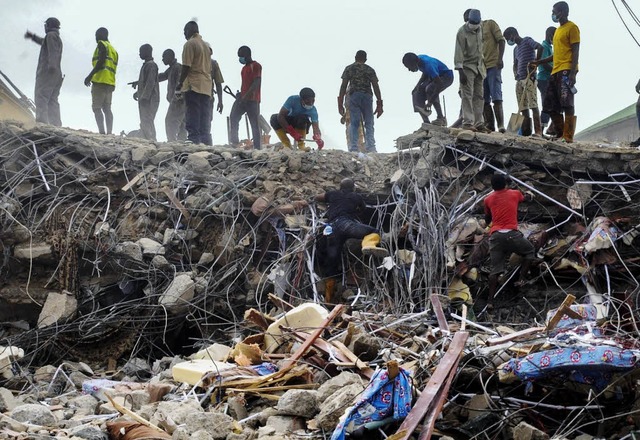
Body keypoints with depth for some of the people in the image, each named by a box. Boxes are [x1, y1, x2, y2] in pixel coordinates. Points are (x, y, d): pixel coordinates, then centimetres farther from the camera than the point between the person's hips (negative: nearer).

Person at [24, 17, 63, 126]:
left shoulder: (51, 35, -1)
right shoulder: (58, 38, 27)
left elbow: (53, 50, -20)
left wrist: (52, 64, -35)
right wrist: (33, 36, 62)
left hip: (46, 72, -9)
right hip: (57, 75, 9)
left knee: (41, 100, -16)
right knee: (52, 102, 4)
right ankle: (56, 125, -6)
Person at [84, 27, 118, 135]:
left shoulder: (102, 44, -1)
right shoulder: (113, 49, 24)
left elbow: (101, 61, -15)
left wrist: (90, 76, -17)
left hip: (100, 81, -8)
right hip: (110, 82, 8)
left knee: (96, 107, -11)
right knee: (107, 109, 7)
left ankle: (102, 132, -23)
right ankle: (109, 133, 0)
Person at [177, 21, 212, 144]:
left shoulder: (190, 44, -5)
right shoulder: (205, 45, 20)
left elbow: (186, 66, -12)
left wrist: (180, 83, -6)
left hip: (193, 85, -7)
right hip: (207, 86, 7)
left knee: (193, 115, -9)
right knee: (204, 115, 5)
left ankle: (193, 139, -14)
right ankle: (203, 141, 3)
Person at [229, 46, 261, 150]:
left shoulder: (256, 66, -5)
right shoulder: (244, 68, 23)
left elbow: (256, 83, -14)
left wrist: (246, 96, -21)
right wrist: (241, 94, 11)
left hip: (252, 99, -8)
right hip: (242, 98, 8)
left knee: (254, 124, -6)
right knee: (233, 117, -10)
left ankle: (257, 147, -5)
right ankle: (234, 142, -12)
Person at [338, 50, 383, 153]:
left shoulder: (349, 68, 12)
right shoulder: (370, 70, 15)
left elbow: (343, 86, 4)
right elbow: (376, 87, 8)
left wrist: (340, 104, 3)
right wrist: (379, 104, 8)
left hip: (353, 96, -1)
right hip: (367, 96, 1)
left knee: (353, 124, -3)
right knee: (369, 124, 3)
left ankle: (353, 149, -12)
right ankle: (371, 149, -8)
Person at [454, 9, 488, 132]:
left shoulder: (479, 30, 7)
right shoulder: (462, 32, -14)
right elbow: (459, 52, -18)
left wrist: (482, 63, 18)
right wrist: (460, 71, -24)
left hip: (478, 67, 7)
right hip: (467, 67, -7)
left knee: (478, 96, 5)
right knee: (467, 95, -11)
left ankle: (479, 123, 7)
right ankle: (467, 122, -12)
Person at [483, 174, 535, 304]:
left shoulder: (488, 199, 15)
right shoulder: (515, 193, 14)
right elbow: (527, 198, 38)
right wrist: (529, 194, 60)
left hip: (495, 236, 2)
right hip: (511, 234, -2)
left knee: (495, 269, 5)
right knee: (529, 251, 24)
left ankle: (490, 300, -1)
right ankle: (521, 279, 10)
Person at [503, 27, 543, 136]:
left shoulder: (527, 41, 0)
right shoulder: (516, 49, 23)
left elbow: (540, 47, -16)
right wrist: (515, 74, 12)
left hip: (529, 78, -8)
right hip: (519, 79, 8)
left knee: (533, 104, -13)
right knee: (522, 107, 2)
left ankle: (538, 131, -17)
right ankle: (526, 130, 3)